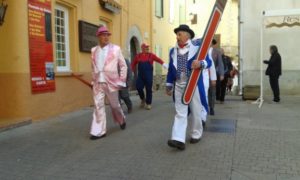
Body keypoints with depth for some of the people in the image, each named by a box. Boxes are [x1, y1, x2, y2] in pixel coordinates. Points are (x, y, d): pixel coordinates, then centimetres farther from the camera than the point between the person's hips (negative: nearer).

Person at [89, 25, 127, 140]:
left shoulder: (115, 49, -1)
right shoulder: (94, 50, 9)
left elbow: (123, 66, 2)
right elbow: (93, 67, 17)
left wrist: (121, 81, -1)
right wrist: (94, 80, 12)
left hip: (111, 82, -2)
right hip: (98, 83, 3)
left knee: (114, 105, 9)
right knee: (98, 106, -2)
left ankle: (121, 120, 38)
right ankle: (99, 131, 3)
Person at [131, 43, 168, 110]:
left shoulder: (151, 55, 2)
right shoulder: (138, 56, 6)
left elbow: (158, 59, -6)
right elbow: (133, 64, 14)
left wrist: (163, 63, -21)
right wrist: (133, 70, 5)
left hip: (149, 76, -1)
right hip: (140, 75, 1)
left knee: (148, 89, 2)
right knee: (139, 87, -4)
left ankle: (148, 103, 14)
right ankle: (143, 99, 24)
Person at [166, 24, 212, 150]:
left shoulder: (197, 47, -3)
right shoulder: (173, 51, 11)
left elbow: (208, 62, -5)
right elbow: (170, 69, 15)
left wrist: (200, 63, -27)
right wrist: (169, 85, 14)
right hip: (179, 86, 4)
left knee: (196, 112, 9)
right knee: (180, 113, -1)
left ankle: (196, 134, 28)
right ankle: (179, 139, -6)